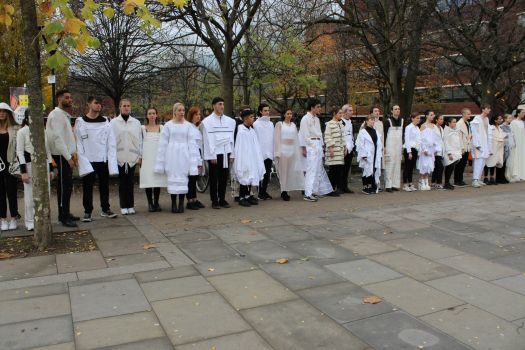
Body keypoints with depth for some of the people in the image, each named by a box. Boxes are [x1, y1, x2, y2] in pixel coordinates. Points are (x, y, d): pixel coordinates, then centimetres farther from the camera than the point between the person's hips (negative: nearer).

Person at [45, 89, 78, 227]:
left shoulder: (65, 115, 17)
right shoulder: (56, 114, -13)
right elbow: (58, 138, -20)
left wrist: (72, 152, 10)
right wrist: (68, 157, -21)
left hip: (66, 155, 9)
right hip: (61, 156, -9)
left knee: (67, 186, 13)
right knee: (65, 186, -7)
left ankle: (65, 213, 21)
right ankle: (63, 217, -2)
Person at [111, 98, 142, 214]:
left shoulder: (136, 122, 6)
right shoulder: (114, 122, 2)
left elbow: (140, 140, 6)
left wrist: (140, 155, 4)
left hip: (132, 157, 1)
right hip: (119, 157, -1)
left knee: (130, 182, 3)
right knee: (122, 182, 4)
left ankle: (130, 205, 11)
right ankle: (123, 206, 11)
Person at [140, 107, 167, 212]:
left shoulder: (161, 127, 10)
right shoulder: (143, 128, 7)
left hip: (158, 157, 1)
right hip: (147, 157, -1)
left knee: (158, 179, 1)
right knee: (148, 180, -5)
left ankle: (156, 203, 10)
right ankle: (150, 203, 2)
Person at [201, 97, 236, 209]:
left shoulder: (230, 121, 11)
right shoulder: (207, 121, -2)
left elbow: (231, 138, 10)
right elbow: (208, 140, -6)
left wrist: (232, 153, 6)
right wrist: (212, 156, -10)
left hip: (226, 153, 4)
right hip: (214, 154, -4)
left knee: (224, 177, 9)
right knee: (214, 178, 3)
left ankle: (222, 199, 19)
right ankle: (214, 201, 11)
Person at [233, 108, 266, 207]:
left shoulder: (252, 131, 7)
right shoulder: (241, 132, -14)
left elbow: (256, 146, 10)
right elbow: (239, 148, -15)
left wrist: (260, 158, 8)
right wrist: (241, 163, -18)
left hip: (252, 159, 7)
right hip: (244, 159, -7)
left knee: (251, 176, 12)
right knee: (244, 177, -1)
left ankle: (248, 195, 24)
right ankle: (241, 198, 9)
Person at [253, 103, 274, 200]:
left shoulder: (271, 124, 14)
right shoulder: (256, 124, -3)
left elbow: (273, 138, 13)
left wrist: (273, 151, 7)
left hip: (269, 152, 5)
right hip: (261, 152, -5)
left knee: (268, 173, 8)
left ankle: (264, 191, 17)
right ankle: (260, 193, 5)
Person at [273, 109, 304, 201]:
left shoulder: (293, 125, 15)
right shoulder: (279, 124, 3)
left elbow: (296, 138, 15)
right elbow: (277, 138, -2)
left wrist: (298, 151, 10)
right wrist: (278, 152, -9)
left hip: (292, 149, 4)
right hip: (283, 149, -4)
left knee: (290, 171, 2)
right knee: (283, 171, -4)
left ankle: (285, 191, 10)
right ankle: (283, 192, -1)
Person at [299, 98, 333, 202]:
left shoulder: (316, 119, 16)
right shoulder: (305, 118, -8)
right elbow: (303, 134, -10)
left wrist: (321, 145, 15)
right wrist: (304, 148, -13)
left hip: (318, 145, 8)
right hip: (310, 145, -8)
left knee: (318, 168, 10)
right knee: (311, 169, -10)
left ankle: (314, 190, 19)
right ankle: (308, 194, -9)